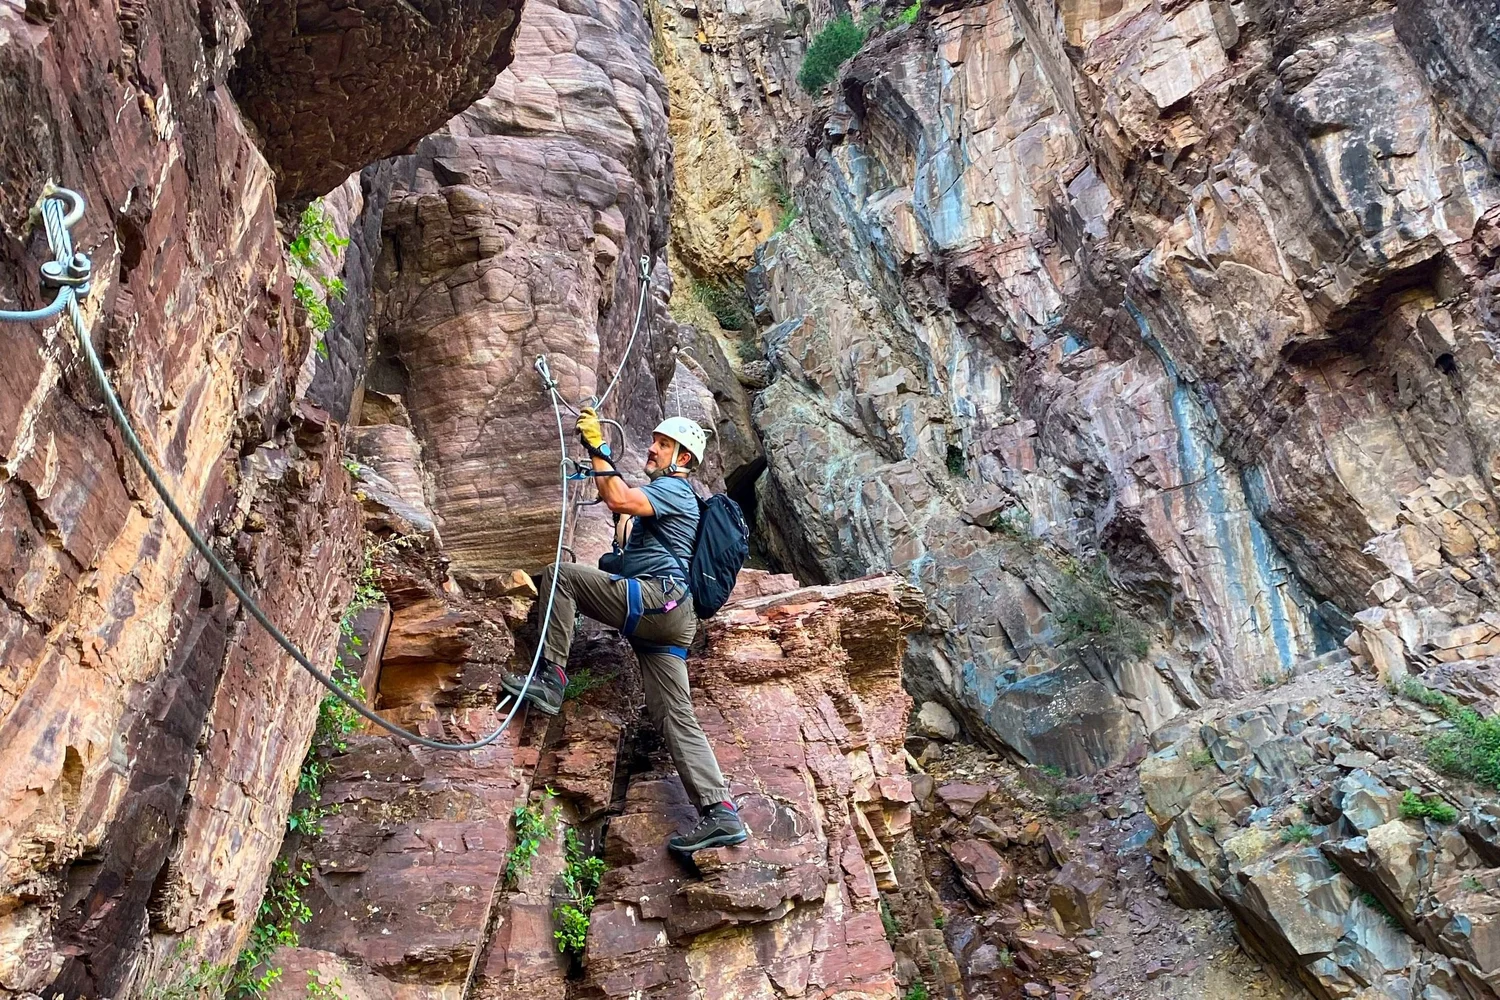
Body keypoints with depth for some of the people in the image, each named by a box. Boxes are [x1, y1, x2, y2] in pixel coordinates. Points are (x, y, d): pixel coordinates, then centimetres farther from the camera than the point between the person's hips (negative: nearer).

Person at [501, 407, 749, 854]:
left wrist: (598, 448, -11)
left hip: (656, 596, -10)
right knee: (676, 716, -1)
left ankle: (550, 676, -11)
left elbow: (619, 500, -16)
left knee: (559, 574, -8)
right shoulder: (654, 494, 34)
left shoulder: (673, 489, 1)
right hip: (667, 617, 10)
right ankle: (720, 813, -8)